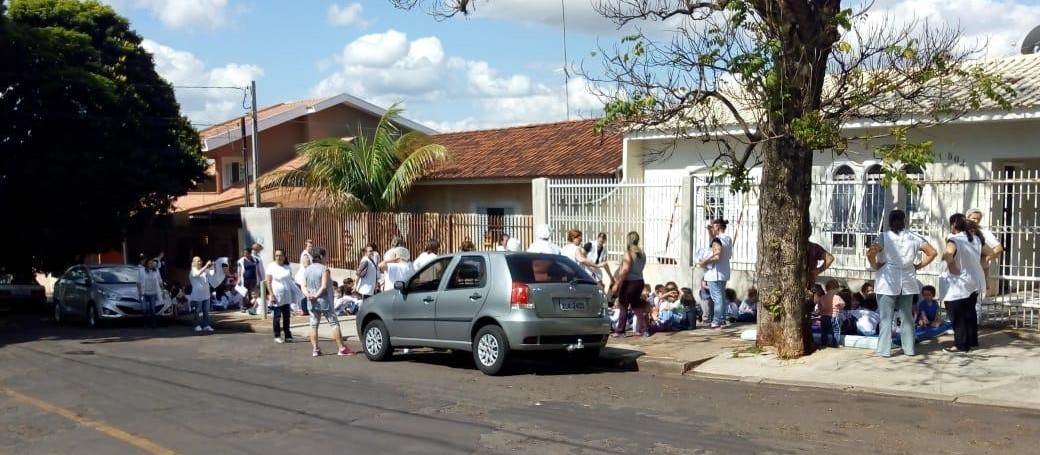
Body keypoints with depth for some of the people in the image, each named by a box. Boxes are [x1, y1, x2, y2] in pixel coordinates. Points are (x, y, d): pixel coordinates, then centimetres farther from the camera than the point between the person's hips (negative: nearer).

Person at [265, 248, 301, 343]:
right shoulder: (271, 267, -8)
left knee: (286, 316, 7)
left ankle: (287, 335, 13)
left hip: (287, 295, 4)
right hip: (276, 295, -4)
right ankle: (277, 336, 10)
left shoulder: (288, 266, 5)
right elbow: (268, 282, -9)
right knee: (277, 316, 1)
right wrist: (271, 295, -15)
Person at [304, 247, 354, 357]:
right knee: (334, 323, -2)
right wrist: (316, 295, -13)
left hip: (312, 302, 6)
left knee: (313, 325, 9)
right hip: (324, 301, -6)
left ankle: (315, 349, 7)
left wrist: (308, 295, -12)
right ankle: (342, 348, -4)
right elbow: (324, 286, -20)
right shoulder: (324, 269, -11)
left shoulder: (307, 270, 9)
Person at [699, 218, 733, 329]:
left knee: (717, 298, -7)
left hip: (715, 273, -9)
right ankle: (722, 320, 22)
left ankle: (716, 322, -5)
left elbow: (716, 256, -27)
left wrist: (705, 262, -14)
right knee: (722, 297, 16)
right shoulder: (728, 239, 10)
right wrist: (710, 232, 18)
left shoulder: (717, 240, -18)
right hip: (724, 272, 9)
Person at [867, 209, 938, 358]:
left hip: (888, 280, -3)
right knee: (907, 316, 12)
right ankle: (909, 348, 15)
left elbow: (871, 253, -18)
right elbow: (932, 252, 7)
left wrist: (875, 266, -1)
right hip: (907, 280, 3)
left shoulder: (884, 236, -4)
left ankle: (884, 349, -1)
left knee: (886, 317, 0)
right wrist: (919, 266, 12)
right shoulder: (914, 237, 7)